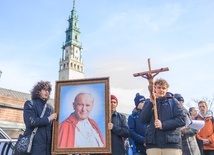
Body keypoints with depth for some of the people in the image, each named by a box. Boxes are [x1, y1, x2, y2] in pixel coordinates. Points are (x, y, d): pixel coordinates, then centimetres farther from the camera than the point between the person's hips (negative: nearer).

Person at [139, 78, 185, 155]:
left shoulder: (173, 102, 8)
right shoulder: (149, 103, 14)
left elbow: (181, 119, -2)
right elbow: (143, 120, 0)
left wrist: (163, 125, -13)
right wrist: (151, 102, -8)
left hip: (172, 144, -1)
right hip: (153, 144, 2)